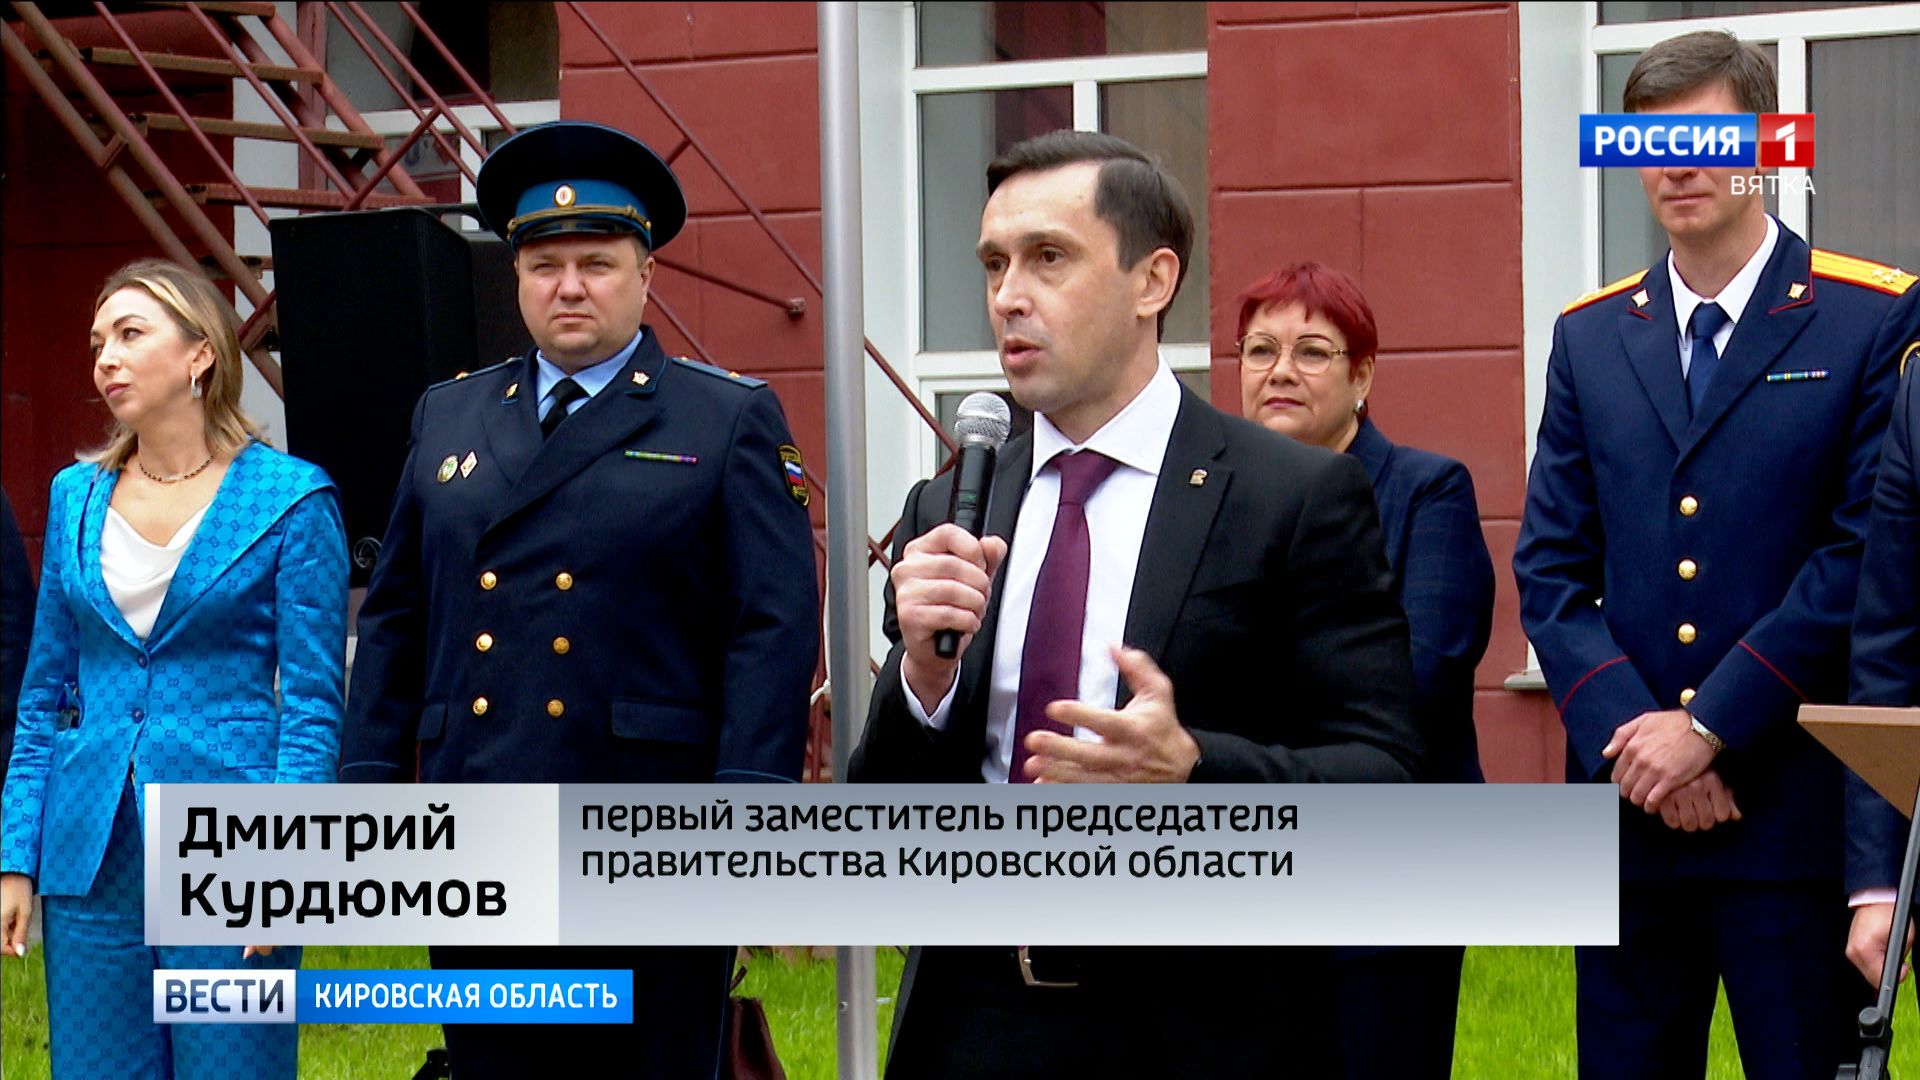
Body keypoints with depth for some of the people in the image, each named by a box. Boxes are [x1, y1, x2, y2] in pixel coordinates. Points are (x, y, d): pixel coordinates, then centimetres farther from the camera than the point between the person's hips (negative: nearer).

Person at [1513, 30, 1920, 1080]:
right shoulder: (1590, 337, 13)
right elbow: (1551, 568, 9)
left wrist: (1709, 728, -12)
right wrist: (1629, 736, -7)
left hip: (1797, 803, -4)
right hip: (1630, 806, 4)